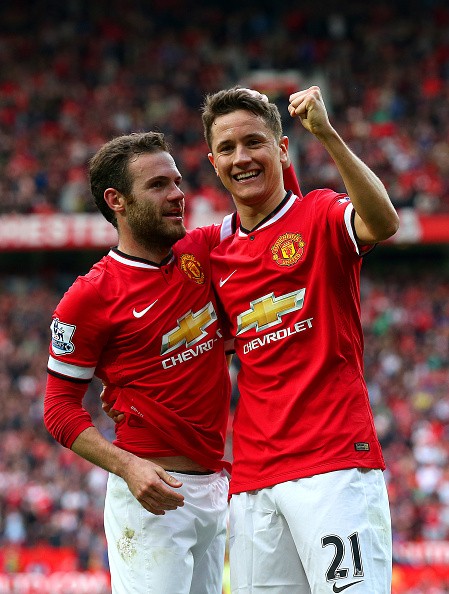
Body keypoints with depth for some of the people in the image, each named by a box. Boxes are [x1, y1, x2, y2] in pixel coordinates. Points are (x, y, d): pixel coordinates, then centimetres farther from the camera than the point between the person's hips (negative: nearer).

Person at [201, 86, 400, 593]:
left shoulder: (320, 215, -1)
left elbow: (383, 222, -24)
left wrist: (326, 134, -32)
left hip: (336, 462, -6)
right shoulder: (217, 251, 16)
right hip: (251, 477, 6)